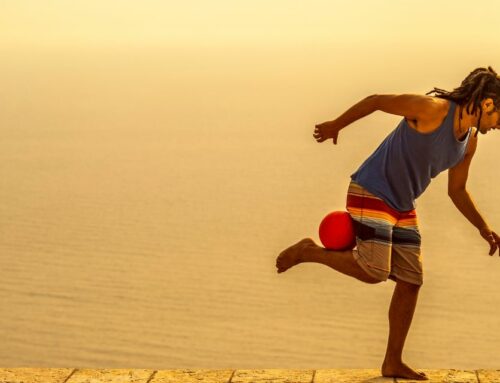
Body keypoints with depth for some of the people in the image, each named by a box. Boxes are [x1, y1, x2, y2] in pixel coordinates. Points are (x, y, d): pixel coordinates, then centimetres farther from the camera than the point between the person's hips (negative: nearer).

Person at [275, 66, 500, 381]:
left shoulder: (470, 142, 5)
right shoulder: (433, 108, -20)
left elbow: (457, 190, 16)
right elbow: (377, 101, -11)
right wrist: (336, 125, -1)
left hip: (403, 207, 8)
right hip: (371, 193, -8)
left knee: (411, 281, 5)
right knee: (374, 271, -18)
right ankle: (309, 251, 5)